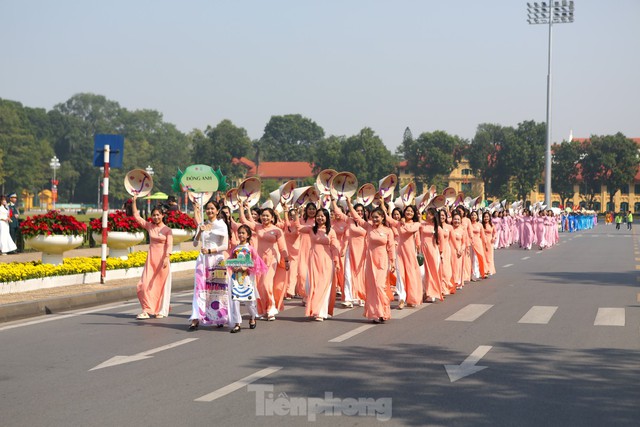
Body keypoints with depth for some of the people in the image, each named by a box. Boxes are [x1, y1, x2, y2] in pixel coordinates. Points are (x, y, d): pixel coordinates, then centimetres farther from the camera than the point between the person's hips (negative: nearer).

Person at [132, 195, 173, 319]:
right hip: (151, 259, 3)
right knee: (145, 285, -5)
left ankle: (161, 311, 15)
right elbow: (136, 216, 11)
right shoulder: (149, 226, 8)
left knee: (161, 285, 4)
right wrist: (134, 202, 4)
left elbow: (169, 245, -9)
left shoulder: (167, 230, -2)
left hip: (162, 260, -3)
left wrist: (166, 258, -22)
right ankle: (147, 310, 0)